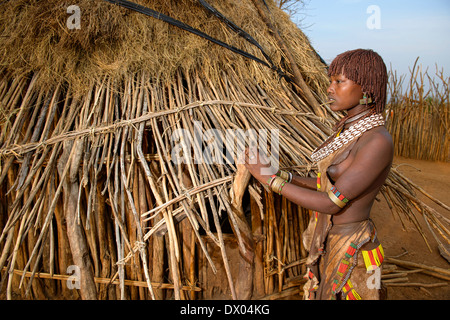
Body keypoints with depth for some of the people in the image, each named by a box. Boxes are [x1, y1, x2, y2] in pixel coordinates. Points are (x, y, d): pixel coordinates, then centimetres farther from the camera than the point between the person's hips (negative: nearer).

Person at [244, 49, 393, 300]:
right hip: (327, 239, 8)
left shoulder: (379, 142, -27)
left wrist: (268, 177, -24)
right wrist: (287, 176, 1)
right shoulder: (349, 129, 1)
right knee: (322, 293, 26)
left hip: (349, 251, -8)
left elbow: (332, 203, -28)